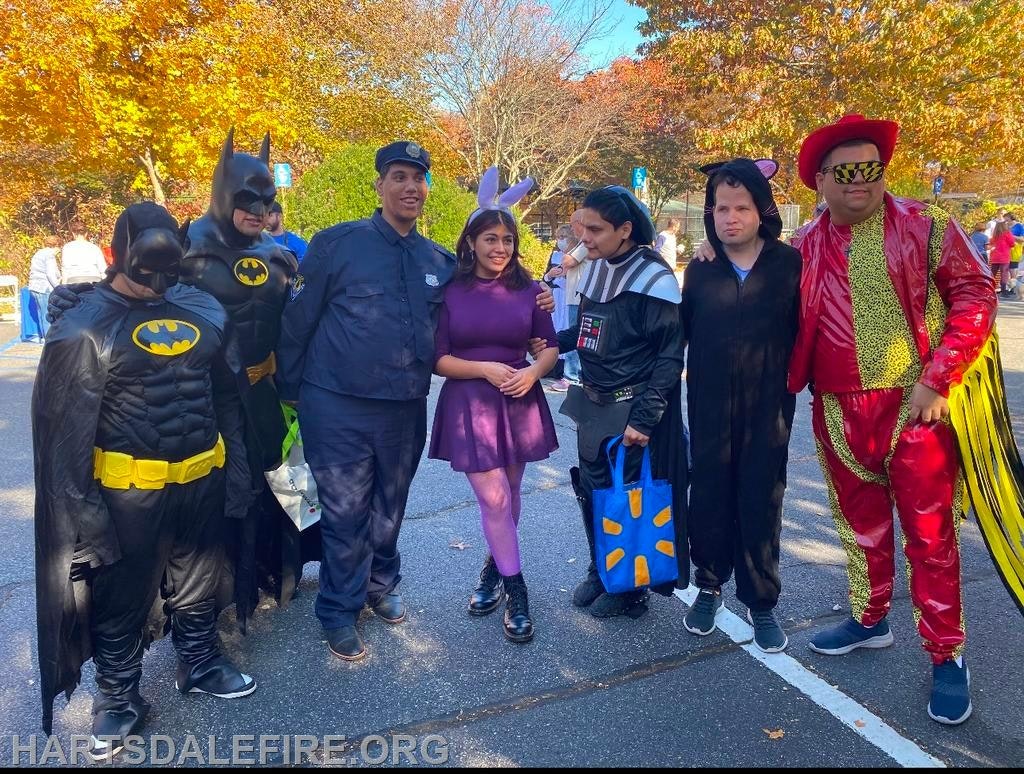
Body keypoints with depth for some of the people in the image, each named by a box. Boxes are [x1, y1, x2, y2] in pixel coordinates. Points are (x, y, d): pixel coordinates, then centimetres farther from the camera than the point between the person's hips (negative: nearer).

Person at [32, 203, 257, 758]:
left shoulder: (205, 311, 3)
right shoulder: (85, 327, -11)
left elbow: (229, 397, 10)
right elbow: (65, 432, -11)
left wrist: (237, 473, 8)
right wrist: (83, 512, -13)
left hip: (202, 481, 4)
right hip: (129, 491, -4)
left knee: (198, 585, 21)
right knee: (121, 602, 12)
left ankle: (200, 666, 43)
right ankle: (118, 700, 33)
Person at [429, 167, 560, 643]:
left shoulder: (526, 289, 2)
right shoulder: (450, 292, -4)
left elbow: (550, 346, 8)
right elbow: (438, 359, -4)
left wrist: (532, 372, -13)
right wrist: (485, 369, -17)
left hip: (520, 404, 3)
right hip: (469, 406, -2)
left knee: (508, 496, 14)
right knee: (493, 500, -4)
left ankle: (494, 571, 37)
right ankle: (515, 591, 13)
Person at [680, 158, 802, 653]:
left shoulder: (789, 264, -3)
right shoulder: (700, 269, 2)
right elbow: (677, 336, 4)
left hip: (768, 408, -1)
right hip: (710, 408, 2)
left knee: (761, 502, 7)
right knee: (710, 498, 10)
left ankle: (761, 603, 24)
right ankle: (709, 587, 31)